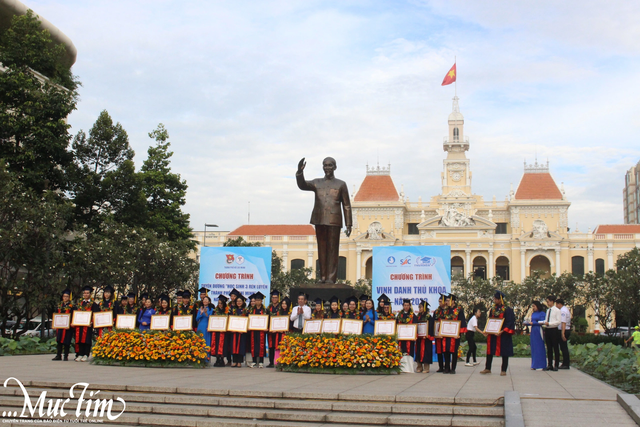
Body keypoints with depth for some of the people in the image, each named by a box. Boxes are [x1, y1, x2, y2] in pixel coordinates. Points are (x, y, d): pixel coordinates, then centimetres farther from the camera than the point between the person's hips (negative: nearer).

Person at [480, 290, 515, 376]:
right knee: (489, 351, 7)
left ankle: (503, 370, 9)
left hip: (503, 335, -5)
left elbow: (510, 322, -12)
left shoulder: (507, 310, -7)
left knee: (504, 353, 1)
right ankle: (487, 368, 15)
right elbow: (488, 321, 14)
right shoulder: (492, 309, 10)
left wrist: (502, 331, -21)